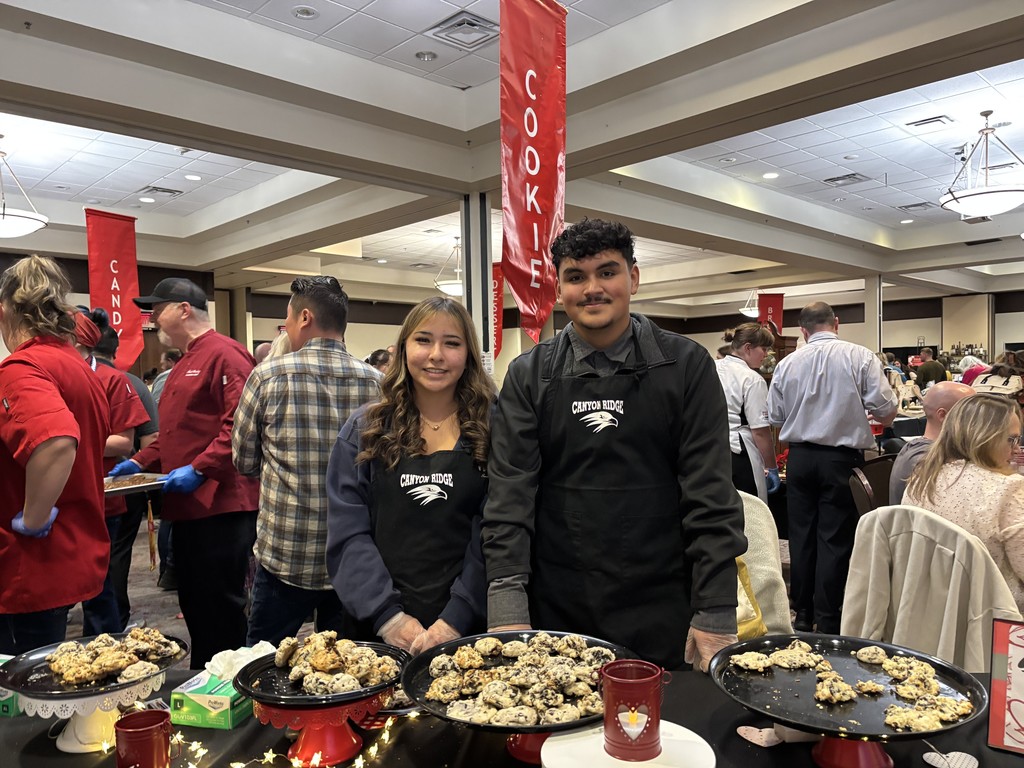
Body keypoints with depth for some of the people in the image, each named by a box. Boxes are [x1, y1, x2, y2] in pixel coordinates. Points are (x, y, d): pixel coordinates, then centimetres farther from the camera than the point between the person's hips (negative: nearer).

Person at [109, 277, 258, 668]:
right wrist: (139, 461, 18)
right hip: (189, 506, 10)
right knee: (194, 607, 17)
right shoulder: (184, 364, 20)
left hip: (221, 506, -10)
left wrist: (199, 469, -22)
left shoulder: (224, 354, -12)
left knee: (221, 611, -1)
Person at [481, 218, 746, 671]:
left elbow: (710, 494, -5)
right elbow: (510, 493, -3)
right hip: (555, 616, 1)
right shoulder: (528, 375, 2)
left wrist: (715, 616, -8)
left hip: (663, 618, -1)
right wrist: (507, 608, -11)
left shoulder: (686, 365, -2)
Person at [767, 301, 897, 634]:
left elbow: (775, 416, 6)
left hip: (800, 456, 3)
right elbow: (886, 410, -9)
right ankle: (828, 622, 9)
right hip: (842, 457, -3)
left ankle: (803, 615, 20)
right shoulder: (860, 357, -7)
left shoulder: (787, 364, 1)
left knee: (801, 535, 11)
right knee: (835, 539, 3)